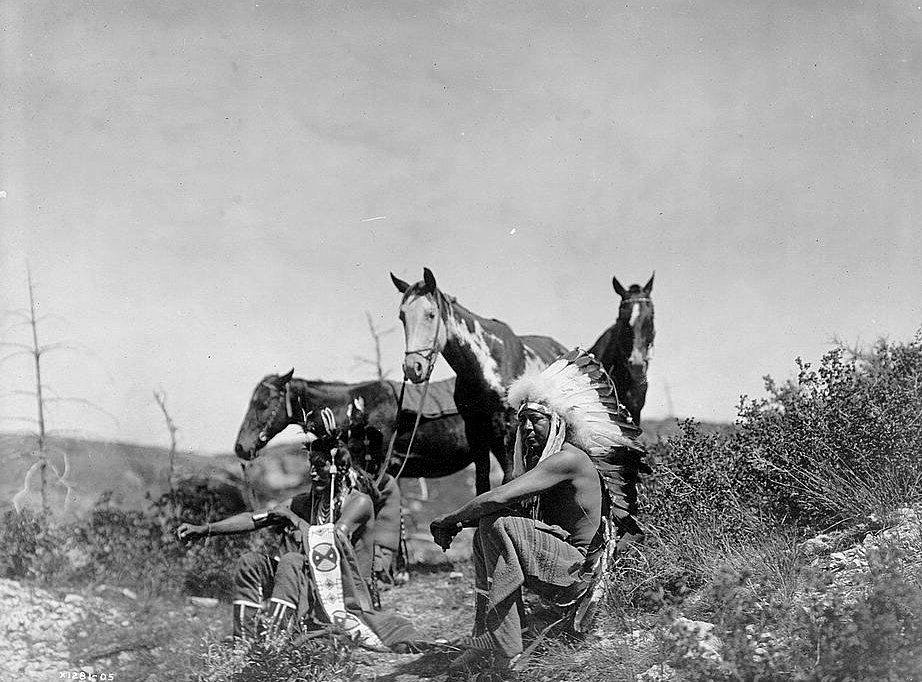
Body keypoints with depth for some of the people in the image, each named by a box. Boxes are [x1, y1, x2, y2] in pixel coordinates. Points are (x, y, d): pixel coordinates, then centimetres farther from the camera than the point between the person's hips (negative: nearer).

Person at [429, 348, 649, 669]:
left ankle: (504, 648, -26)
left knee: (499, 526, -24)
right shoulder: (538, 461, 16)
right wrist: (457, 522, -4)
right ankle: (485, 636, -4)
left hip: (575, 570, -10)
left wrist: (448, 519, -15)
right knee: (484, 528, 5)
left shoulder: (569, 458, -16)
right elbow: (500, 504, 16)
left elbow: (501, 498, -25)